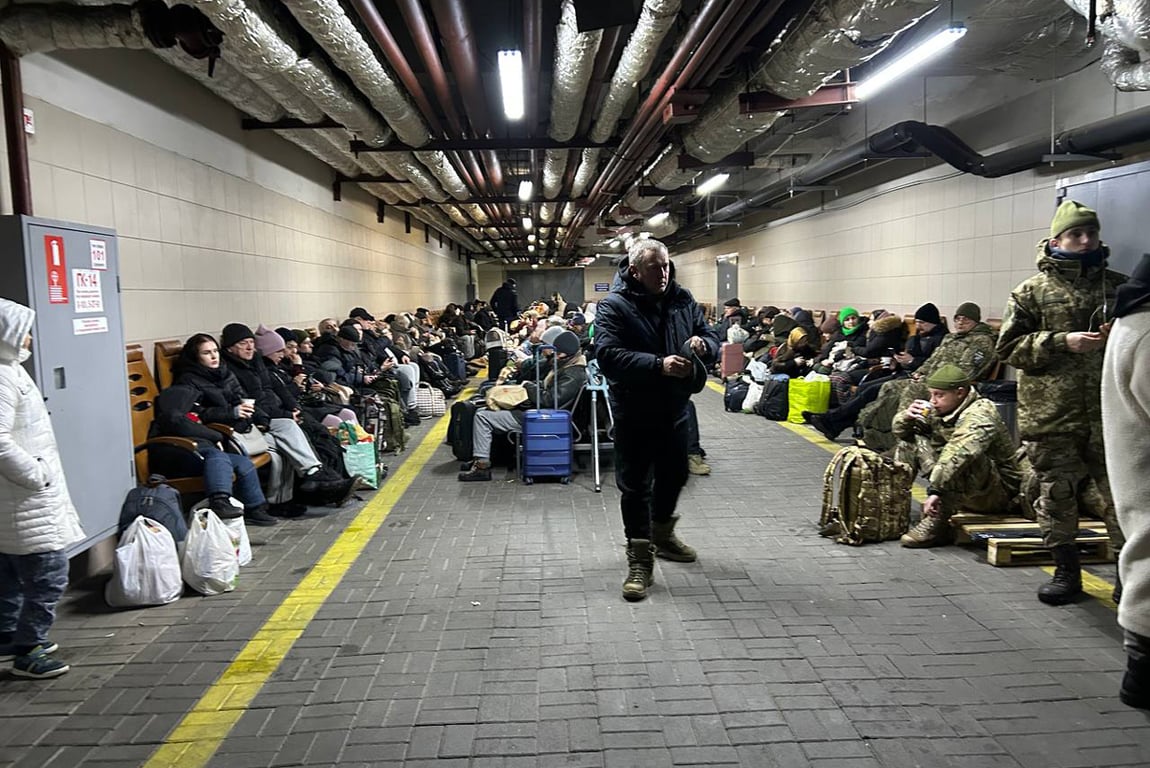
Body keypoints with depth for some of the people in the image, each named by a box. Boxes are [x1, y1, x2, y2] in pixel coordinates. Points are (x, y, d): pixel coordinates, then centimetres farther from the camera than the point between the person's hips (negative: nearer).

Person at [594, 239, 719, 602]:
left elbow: (711, 338, 11)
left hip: (674, 407, 6)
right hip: (634, 412, -6)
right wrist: (658, 365, -34)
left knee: (673, 476, 21)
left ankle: (662, 535, 45)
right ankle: (640, 561, 11)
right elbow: (607, 354, -25)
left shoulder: (683, 299, 4)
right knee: (635, 485, 1)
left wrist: (703, 343, -14)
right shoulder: (614, 305, -14)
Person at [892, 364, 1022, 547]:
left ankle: (937, 525, -30)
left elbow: (958, 455, -40)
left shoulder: (980, 414, -22)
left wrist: (935, 490, -46)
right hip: (964, 495, 8)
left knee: (964, 459, -38)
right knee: (912, 440, 1)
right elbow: (902, 432, 10)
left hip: (997, 493, -8)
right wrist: (907, 417, -13)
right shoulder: (940, 411, 1)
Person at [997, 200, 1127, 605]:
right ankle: (1066, 570, 22)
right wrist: (1062, 342, -14)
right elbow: (1009, 346, -3)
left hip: (1108, 415, 2)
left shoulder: (1118, 286, 11)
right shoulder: (1032, 291, 2)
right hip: (1050, 416, -1)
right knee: (1057, 494, 7)